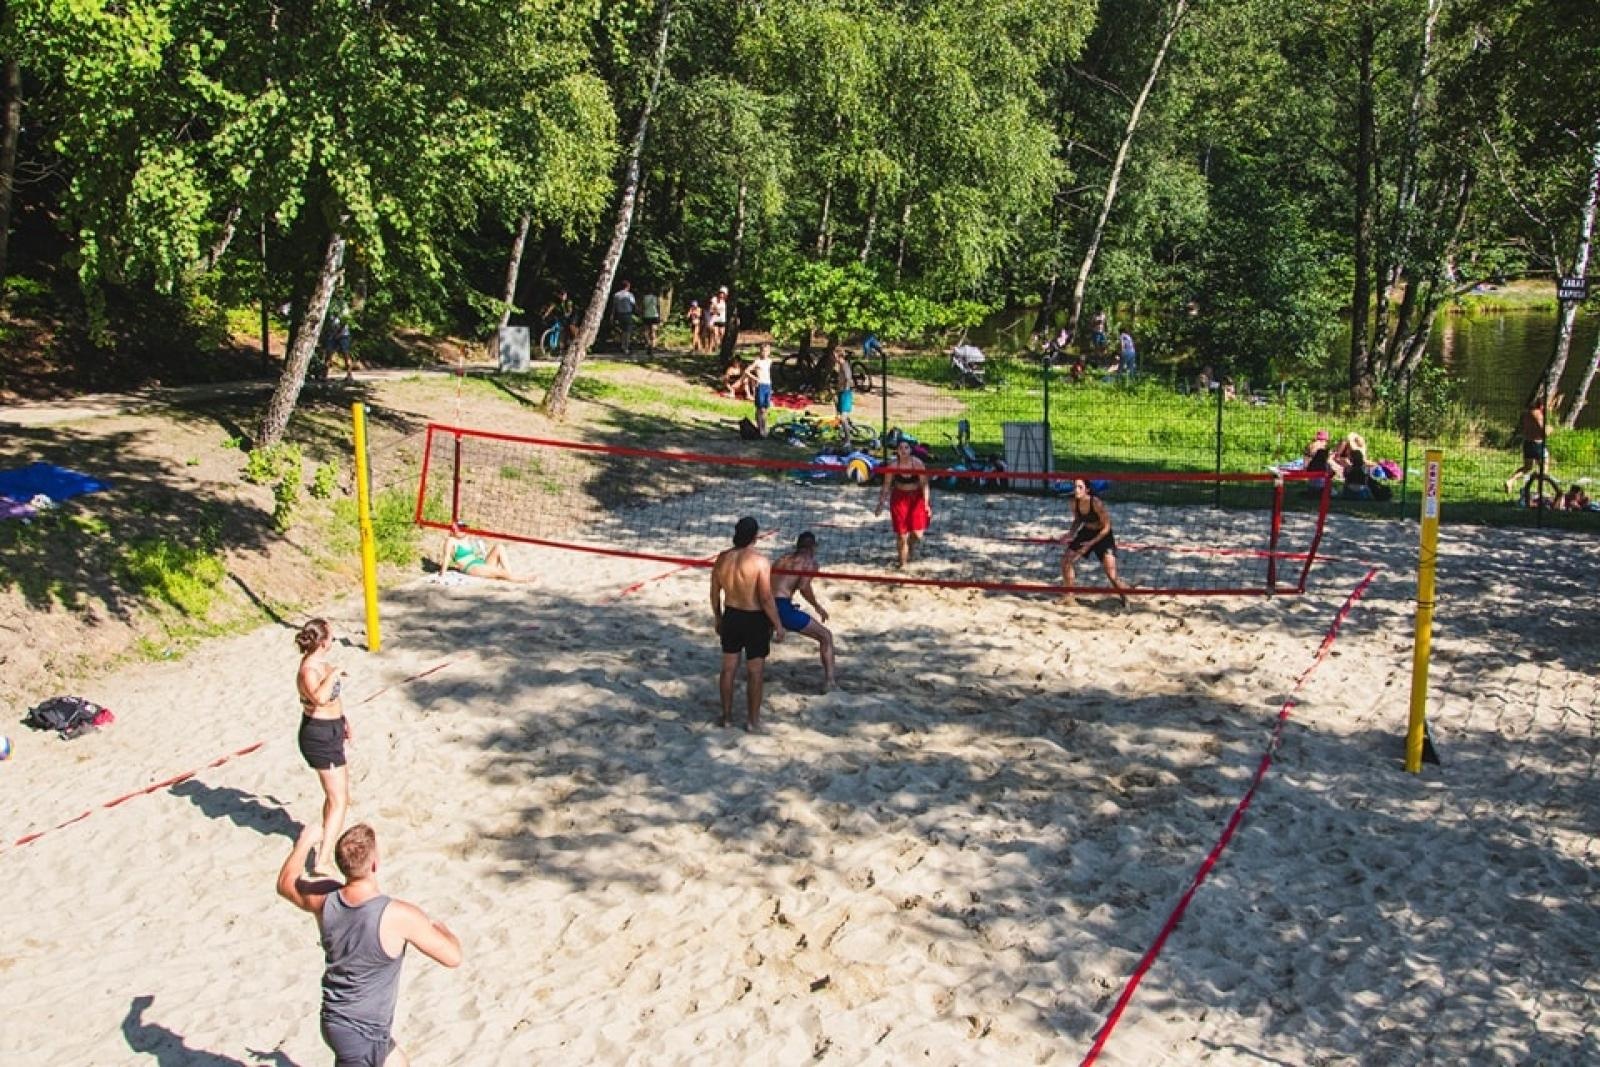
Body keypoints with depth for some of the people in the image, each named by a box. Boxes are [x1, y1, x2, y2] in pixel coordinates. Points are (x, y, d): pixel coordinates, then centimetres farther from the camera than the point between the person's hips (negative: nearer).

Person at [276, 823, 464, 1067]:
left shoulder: (326, 900, -12)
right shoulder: (400, 917, -28)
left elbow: (285, 884, 10)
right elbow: (453, 957, -17)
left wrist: (304, 842, 23)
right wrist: (440, 927, 3)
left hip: (333, 1020, 7)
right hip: (364, 1036, -7)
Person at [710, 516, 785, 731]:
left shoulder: (723, 558, -3)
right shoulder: (760, 561, -20)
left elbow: (715, 594, 6)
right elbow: (766, 599, -19)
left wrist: (718, 619, 20)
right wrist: (778, 625, -8)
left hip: (731, 616, 5)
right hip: (755, 619, -5)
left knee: (728, 668, 17)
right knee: (754, 672, 7)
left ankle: (726, 715, 26)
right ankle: (752, 720, 15)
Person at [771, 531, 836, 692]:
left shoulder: (783, 558, 23)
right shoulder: (810, 561, 6)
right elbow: (804, 587, -12)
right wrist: (818, 607, 1)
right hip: (783, 608, -7)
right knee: (826, 636, 7)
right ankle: (829, 681, -5)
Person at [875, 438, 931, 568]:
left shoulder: (918, 463, -12)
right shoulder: (894, 466, -10)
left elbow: (924, 484, -9)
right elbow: (886, 485, -2)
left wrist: (927, 503, -14)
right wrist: (881, 504, -4)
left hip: (916, 498, 0)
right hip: (899, 498, 0)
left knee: (918, 534, -8)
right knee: (901, 535, 2)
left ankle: (912, 545, 30)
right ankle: (903, 563, 18)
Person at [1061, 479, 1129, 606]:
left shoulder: (1096, 503, -29)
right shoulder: (1075, 503, -11)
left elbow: (1106, 527, -22)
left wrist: (1091, 543, -26)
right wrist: (1070, 534, -9)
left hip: (1102, 536, -6)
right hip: (1086, 533, 6)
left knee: (1111, 575, -14)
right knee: (1065, 561, 3)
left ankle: (1124, 598, 9)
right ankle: (1069, 596, 19)